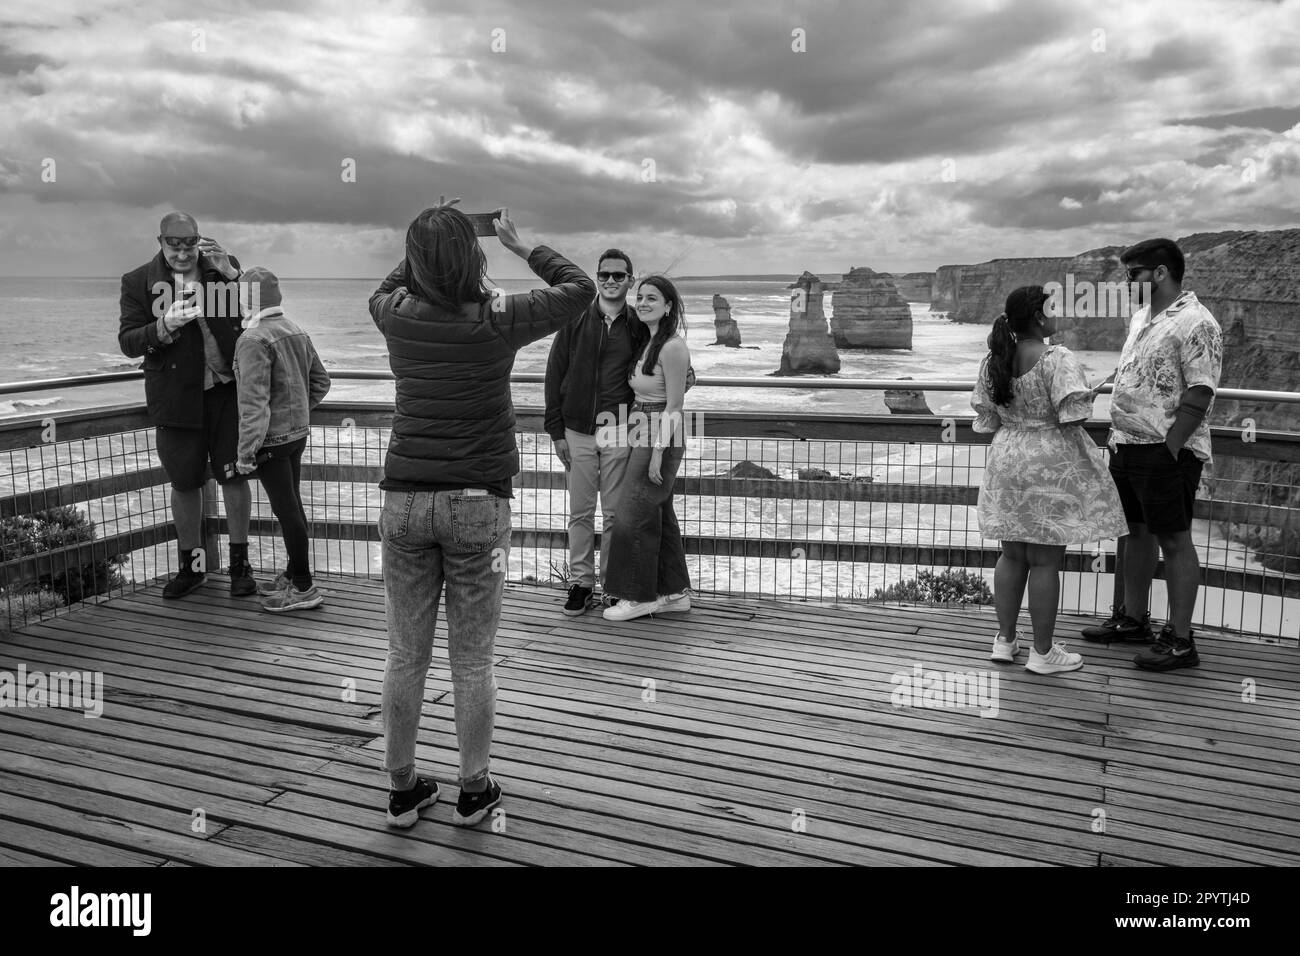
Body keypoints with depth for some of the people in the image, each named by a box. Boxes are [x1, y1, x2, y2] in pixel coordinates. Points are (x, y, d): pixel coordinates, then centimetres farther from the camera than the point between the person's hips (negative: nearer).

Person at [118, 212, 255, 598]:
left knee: (234, 476, 4)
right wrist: (163, 327, -22)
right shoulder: (138, 282, 1)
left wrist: (230, 273, -13)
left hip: (228, 391, 0)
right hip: (176, 397, 0)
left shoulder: (225, 266, 5)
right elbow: (127, 342, -3)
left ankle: (240, 563, 16)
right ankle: (191, 564, 24)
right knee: (184, 483, 8)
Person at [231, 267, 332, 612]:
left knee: (286, 508, -3)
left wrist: (245, 452, -19)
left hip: (271, 439, -9)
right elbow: (321, 380, 16)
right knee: (292, 503, 17)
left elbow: (254, 400, -22)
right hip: (299, 433, 9)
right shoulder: (297, 331, 9)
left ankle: (304, 588, 2)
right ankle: (293, 575, 29)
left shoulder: (254, 340, -18)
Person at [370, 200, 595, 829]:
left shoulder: (398, 315, 0)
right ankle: (473, 791, 21)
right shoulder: (497, 319, -8)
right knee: (472, 659, 7)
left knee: (405, 655, 11)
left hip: (404, 499, 3)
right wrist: (521, 245, 14)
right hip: (476, 502, -3)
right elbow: (579, 288, 6)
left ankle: (403, 790, 23)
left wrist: (426, 242, 24)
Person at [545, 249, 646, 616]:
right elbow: (555, 375, 4)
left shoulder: (639, 326, 3)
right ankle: (581, 582, 17)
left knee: (616, 513, 4)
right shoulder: (575, 320, 3)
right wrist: (556, 430, -1)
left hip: (620, 433, -1)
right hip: (577, 431, 1)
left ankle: (613, 582, 16)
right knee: (580, 512, 6)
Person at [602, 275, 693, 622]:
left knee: (635, 516, -3)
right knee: (660, 515, 14)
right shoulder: (648, 343, 13)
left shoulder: (672, 347, -16)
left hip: (660, 440, -9)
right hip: (644, 437, 9)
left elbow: (674, 405, -18)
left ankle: (639, 597, 9)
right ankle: (674, 592, 23)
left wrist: (658, 452, -20)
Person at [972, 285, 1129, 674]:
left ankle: (1005, 639, 25)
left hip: (1005, 459, 6)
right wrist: (1087, 467, -10)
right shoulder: (1058, 359, -16)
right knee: (1045, 560, 2)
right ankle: (1043, 652, 12)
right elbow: (1069, 421, -19)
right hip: (1049, 464, -6)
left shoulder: (993, 361, 4)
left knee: (1012, 554, 17)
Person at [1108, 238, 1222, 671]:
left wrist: (1168, 449, -22)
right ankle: (1134, 618, 31)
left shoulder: (1195, 324, -15)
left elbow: (1199, 394, -20)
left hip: (1164, 452, -9)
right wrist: (1118, 436, 14)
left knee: (1174, 540, -1)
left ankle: (1180, 639, 7)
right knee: (1136, 531, 17)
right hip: (1126, 444, 9)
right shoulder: (1143, 316, 13)